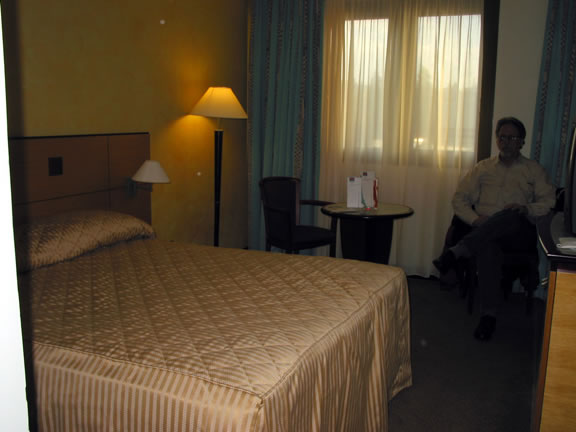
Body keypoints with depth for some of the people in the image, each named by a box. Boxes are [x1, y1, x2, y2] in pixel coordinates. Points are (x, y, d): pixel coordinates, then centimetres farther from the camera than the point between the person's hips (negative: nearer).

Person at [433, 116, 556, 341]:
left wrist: (527, 209, -15)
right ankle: (489, 314, -37)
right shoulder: (483, 167, 23)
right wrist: (475, 219, -5)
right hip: (484, 231, 1)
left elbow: (549, 200, 7)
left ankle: (456, 252, -42)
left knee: (510, 217, -39)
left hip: (519, 233, -1)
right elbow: (459, 199, 14)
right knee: (487, 247, -38)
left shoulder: (533, 169, 20)